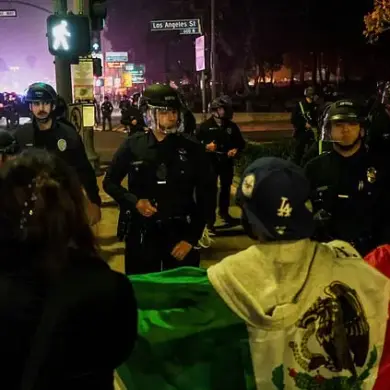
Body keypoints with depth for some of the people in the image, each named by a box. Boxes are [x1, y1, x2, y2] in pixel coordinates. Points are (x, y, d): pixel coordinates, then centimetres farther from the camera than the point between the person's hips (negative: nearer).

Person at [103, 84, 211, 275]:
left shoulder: (192, 148, -3)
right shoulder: (132, 145, -2)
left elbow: (204, 196, 0)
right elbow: (110, 182, 7)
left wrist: (192, 237, -5)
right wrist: (134, 201, -11)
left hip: (181, 232, 0)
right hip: (141, 233, 0)